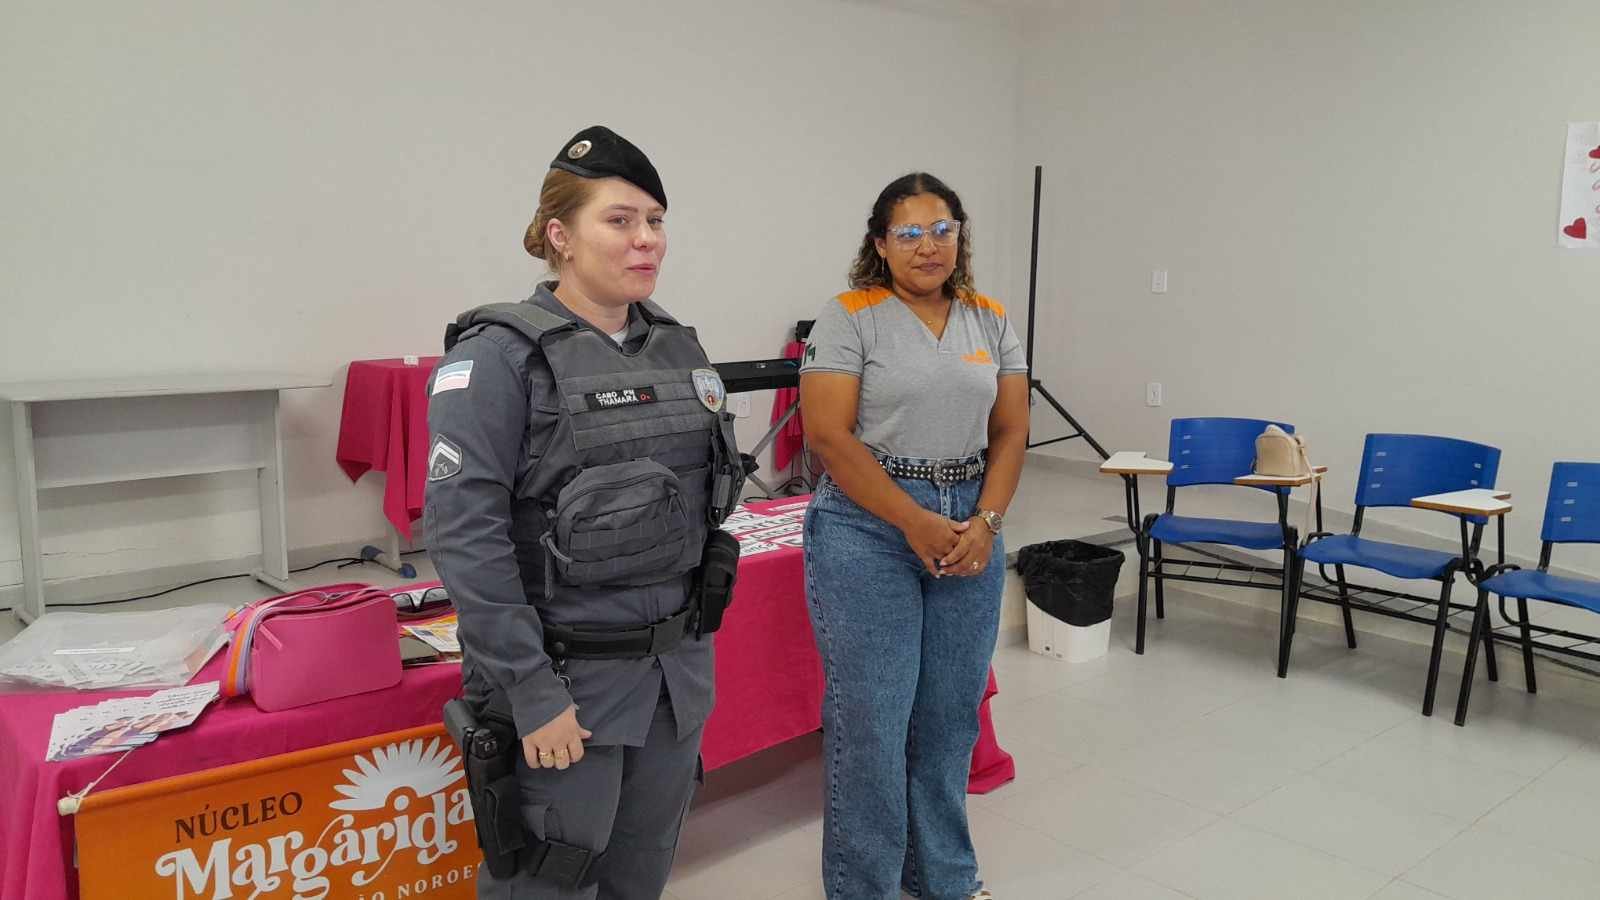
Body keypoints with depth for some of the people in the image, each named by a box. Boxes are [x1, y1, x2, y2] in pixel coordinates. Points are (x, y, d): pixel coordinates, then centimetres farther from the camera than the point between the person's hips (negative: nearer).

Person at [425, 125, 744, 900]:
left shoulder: (677, 347, 7)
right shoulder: (501, 356, -13)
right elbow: (465, 533, -19)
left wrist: (696, 645, 15)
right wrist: (529, 692, -20)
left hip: (677, 672, 6)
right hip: (567, 676, -6)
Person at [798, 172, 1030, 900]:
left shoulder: (991, 320, 10)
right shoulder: (850, 317, -5)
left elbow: (1010, 432, 9)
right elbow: (828, 435, -12)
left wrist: (984, 522, -7)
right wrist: (916, 524, -14)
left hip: (969, 528, 5)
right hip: (868, 529, -5)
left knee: (950, 715, 12)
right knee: (871, 718, 0)